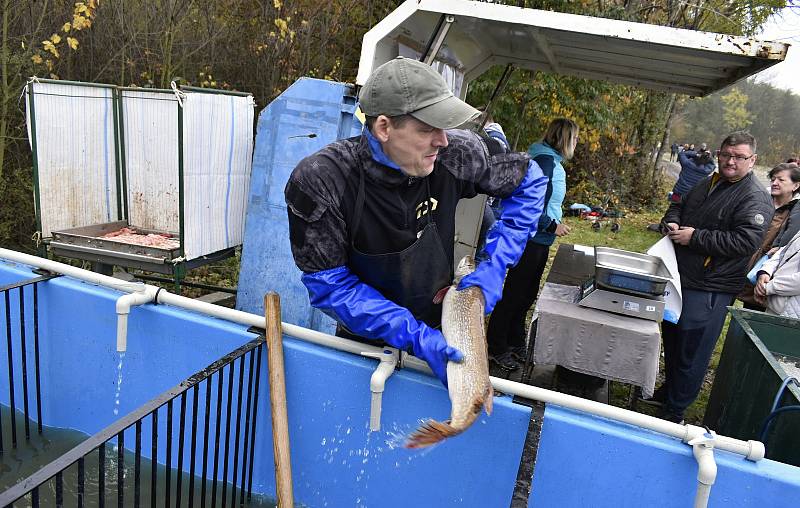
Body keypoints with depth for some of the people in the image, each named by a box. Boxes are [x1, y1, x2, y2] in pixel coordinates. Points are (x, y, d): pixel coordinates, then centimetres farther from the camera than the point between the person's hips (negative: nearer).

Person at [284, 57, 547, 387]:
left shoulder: (453, 153, -21)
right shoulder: (318, 182, -28)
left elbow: (529, 180, -5)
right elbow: (328, 285, -24)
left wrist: (494, 266, -14)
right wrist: (415, 336, -31)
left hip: (441, 328, 2)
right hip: (366, 338, -2)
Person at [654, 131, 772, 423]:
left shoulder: (755, 199, -12)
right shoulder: (707, 185, 12)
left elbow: (745, 241, -23)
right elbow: (678, 206, 23)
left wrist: (695, 237, -22)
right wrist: (671, 222, -1)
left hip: (708, 288, -8)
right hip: (679, 278, 8)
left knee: (691, 351, -1)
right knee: (671, 339, 22)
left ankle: (674, 412, 13)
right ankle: (668, 390, 41)